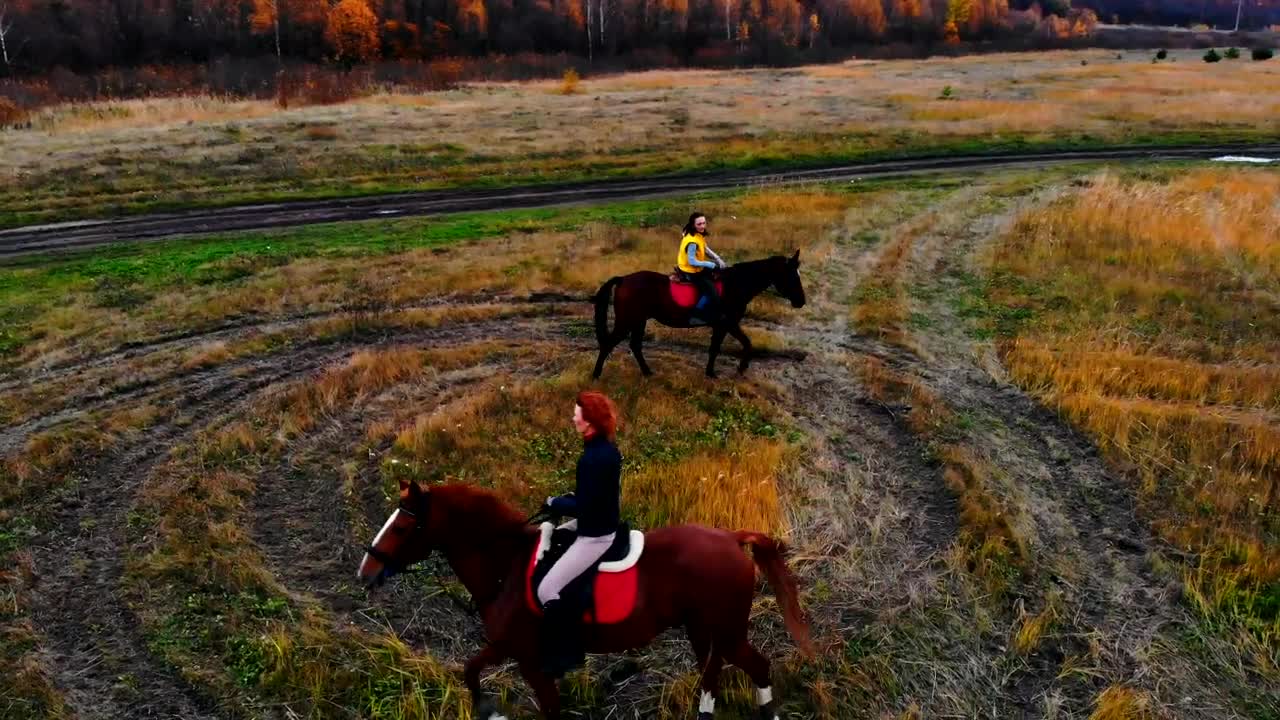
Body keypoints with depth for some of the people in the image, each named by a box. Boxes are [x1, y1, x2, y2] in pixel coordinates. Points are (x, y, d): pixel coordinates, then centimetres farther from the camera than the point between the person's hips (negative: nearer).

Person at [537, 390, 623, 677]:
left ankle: (561, 655, 4)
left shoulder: (593, 458, -29)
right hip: (606, 527, 11)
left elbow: (582, 507, -27)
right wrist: (568, 498, 8)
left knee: (547, 589, -6)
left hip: (594, 537, -11)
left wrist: (554, 503, -11)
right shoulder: (608, 449, 1)